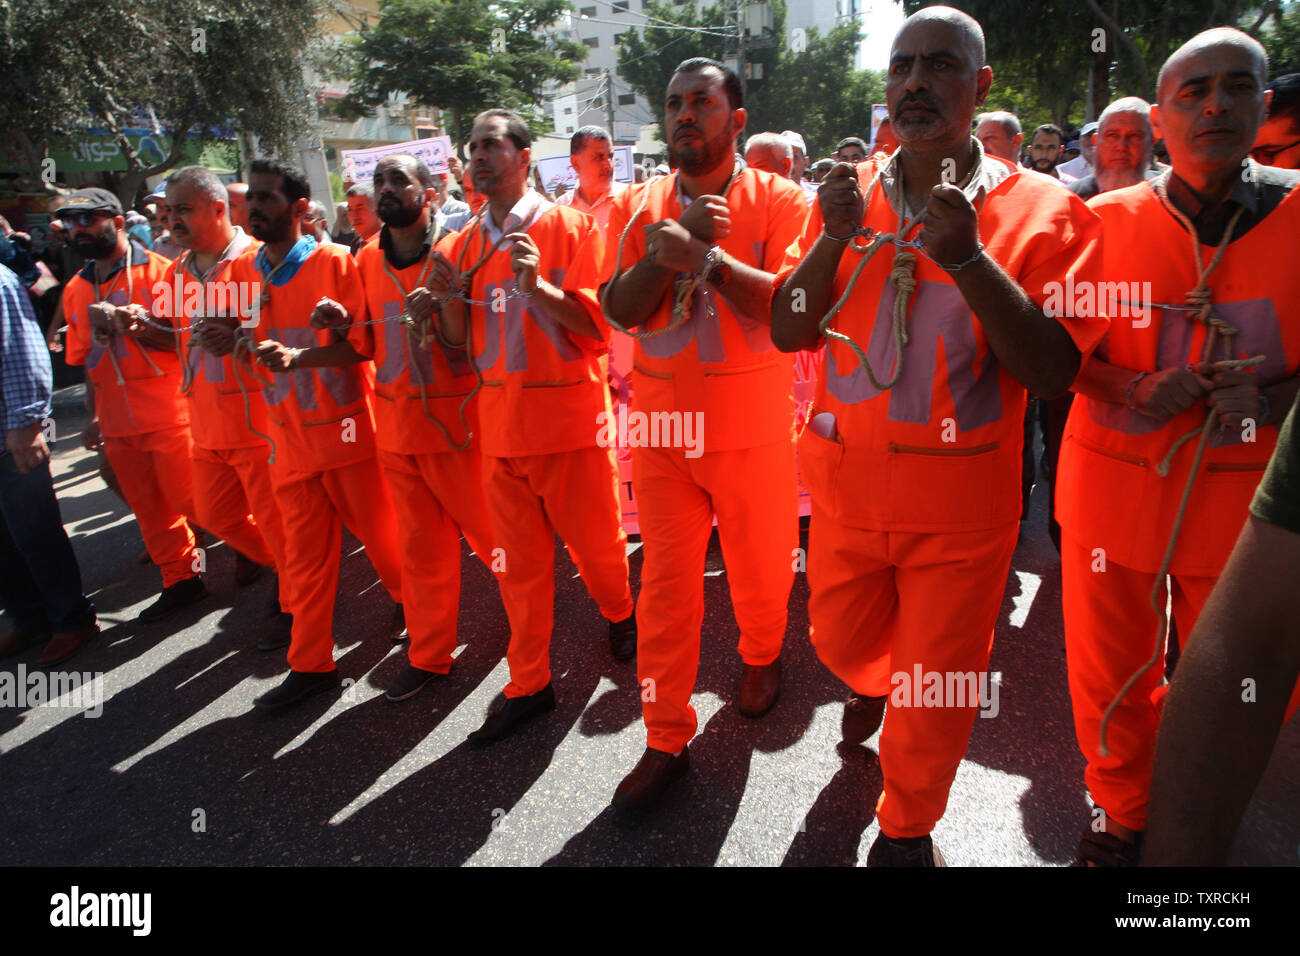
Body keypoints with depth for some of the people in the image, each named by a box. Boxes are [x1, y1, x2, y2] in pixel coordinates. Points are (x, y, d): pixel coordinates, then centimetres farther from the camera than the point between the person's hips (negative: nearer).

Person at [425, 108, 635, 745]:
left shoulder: (569, 227, -3)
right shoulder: (462, 246, 11)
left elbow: (597, 323, -10)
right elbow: (459, 343, 12)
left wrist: (537, 286, -23)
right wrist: (449, 300, -6)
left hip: (568, 414, -4)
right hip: (500, 418, 4)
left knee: (594, 541, 8)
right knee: (517, 560, 9)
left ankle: (619, 616, 40)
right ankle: (528, 683, 22)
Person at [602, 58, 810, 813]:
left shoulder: (778, 198, -2)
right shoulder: (640, 207, 8)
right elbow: (619, 309, -3)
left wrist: (708, 256, -23)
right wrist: (671, 244, -16)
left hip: (753, 425, -2)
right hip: (662, 423, 2)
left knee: (760, 569, 13)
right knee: (666, 583, 5)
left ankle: (761, 657, 46)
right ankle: (667, 738, 18)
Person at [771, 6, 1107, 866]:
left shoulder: (1041, 212, -8)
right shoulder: (847, 197, 2)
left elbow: (1054, 370, -16)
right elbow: (787, 333, -1)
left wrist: (968, 256, -26)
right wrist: (835, 240, -17)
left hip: (961, 498, -3)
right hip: (846, 479, 3)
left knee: (939, 686, 11)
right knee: (844, 641, 23)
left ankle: (906, 829, 39)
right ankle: (876, 683, 61)